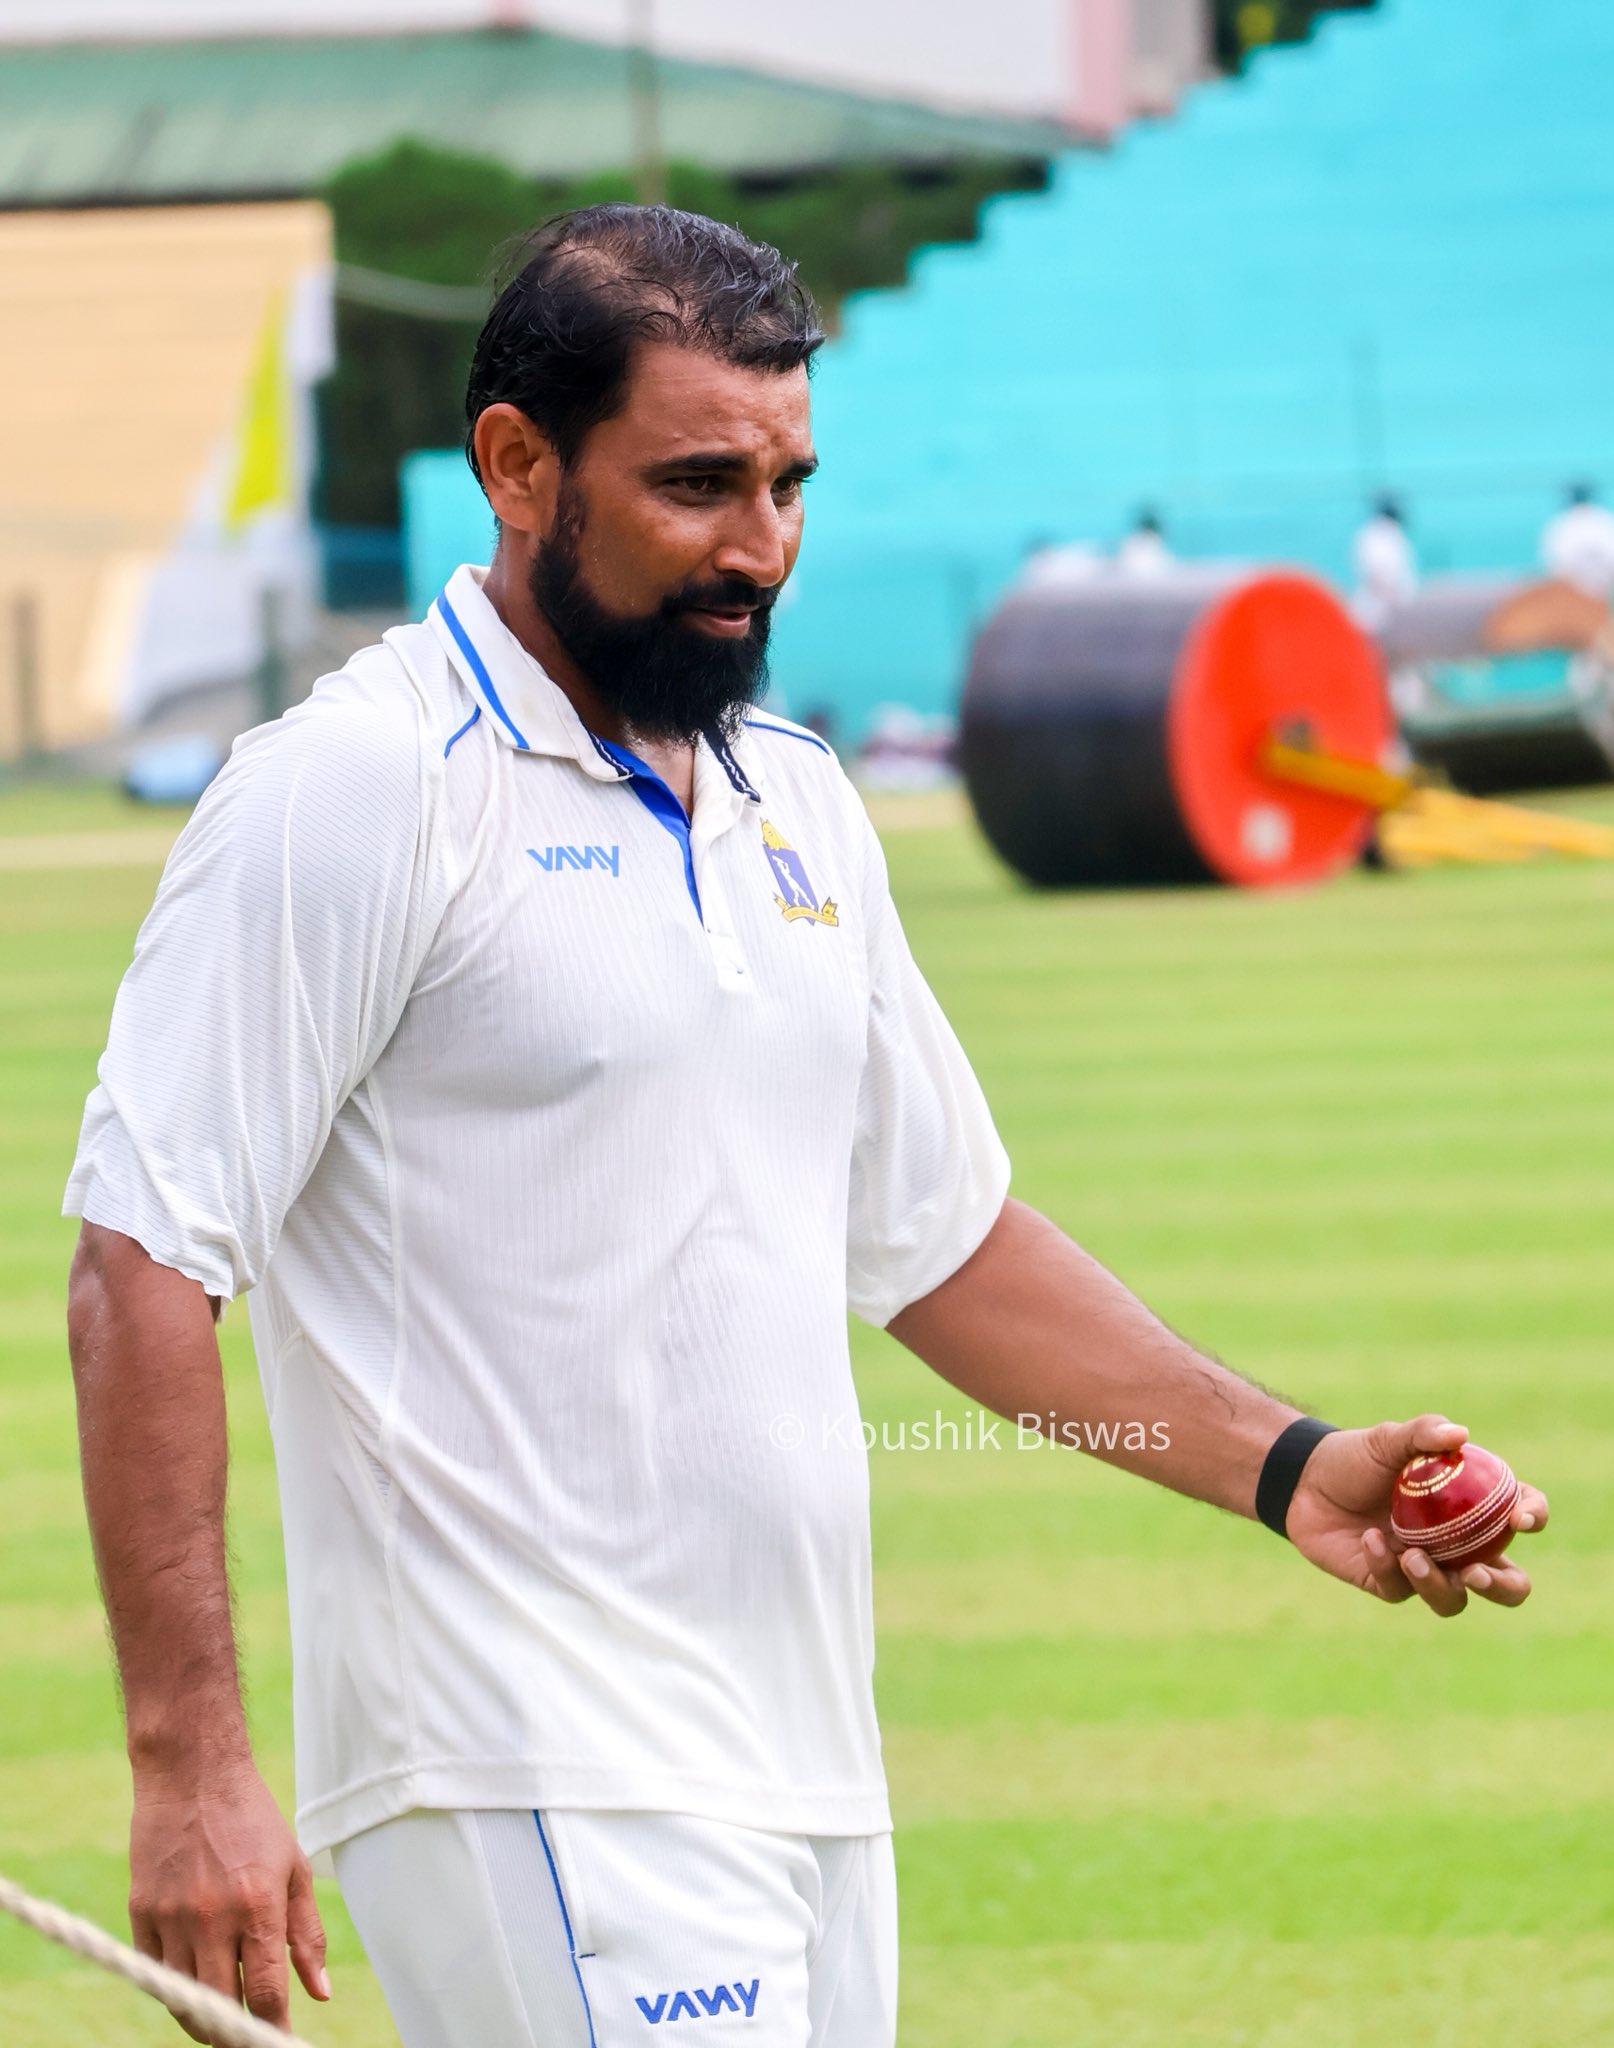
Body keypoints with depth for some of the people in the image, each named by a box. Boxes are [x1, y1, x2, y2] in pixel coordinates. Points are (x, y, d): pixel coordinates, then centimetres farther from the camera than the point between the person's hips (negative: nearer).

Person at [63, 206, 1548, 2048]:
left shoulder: (795, 807, 17)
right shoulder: (359, 792, -7)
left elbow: (941, 1238, 25)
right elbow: (143, 1266, -11)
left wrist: (1280, 1466, 13)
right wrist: (188, 1761, -18)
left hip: (809, 1787, 8)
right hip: (540, 1809, -8)